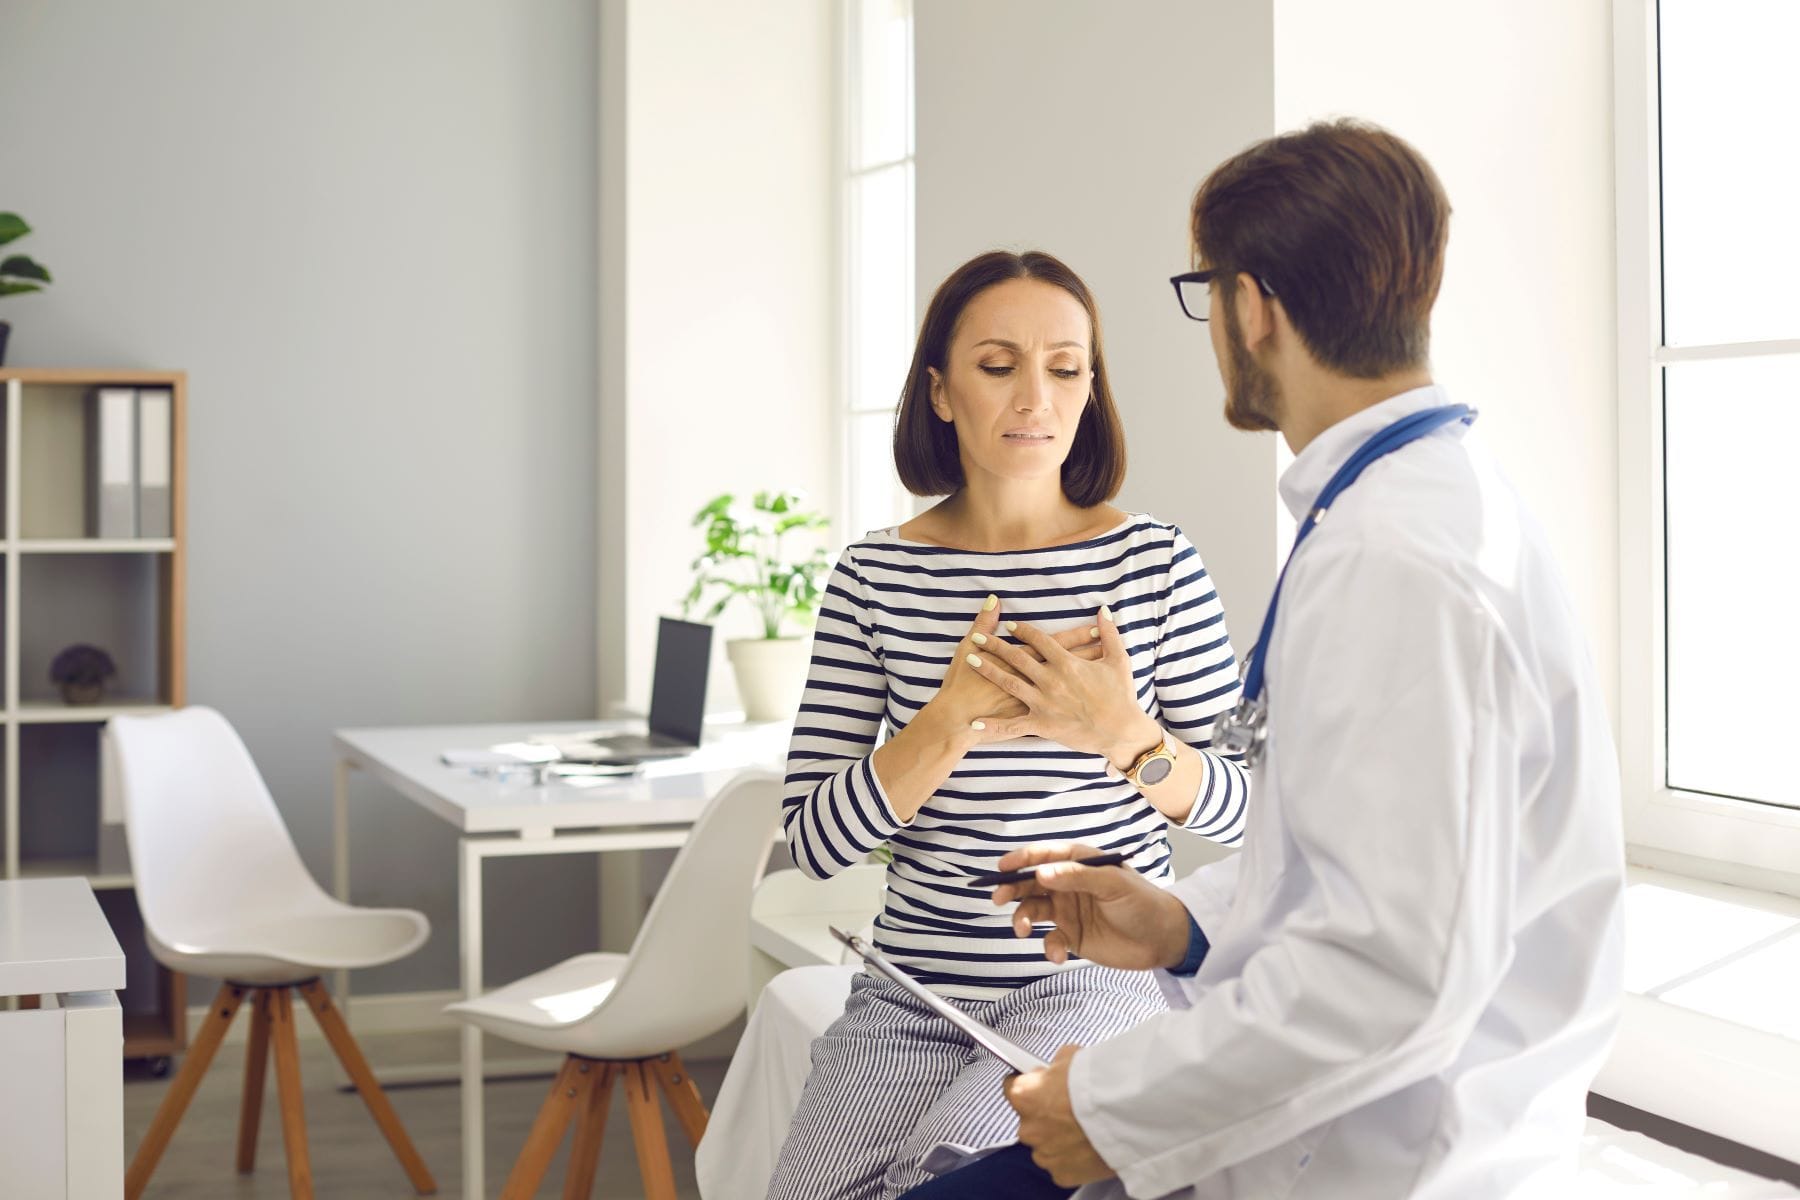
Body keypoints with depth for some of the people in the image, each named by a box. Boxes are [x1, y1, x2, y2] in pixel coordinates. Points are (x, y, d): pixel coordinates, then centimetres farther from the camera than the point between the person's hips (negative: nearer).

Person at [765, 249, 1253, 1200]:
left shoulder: (1154, 563, -2)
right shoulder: (873, 578, 0)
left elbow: (1237, 812, 1)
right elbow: (815, 842, -5)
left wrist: (1128, 737, -19)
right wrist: (951, 721, -19)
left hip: (1102, 974, -1)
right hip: (914, 990, 2)